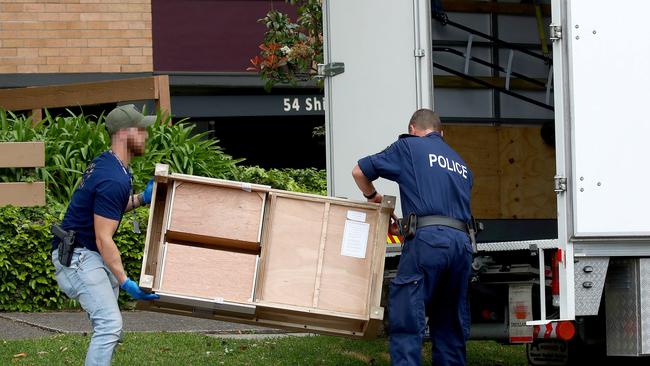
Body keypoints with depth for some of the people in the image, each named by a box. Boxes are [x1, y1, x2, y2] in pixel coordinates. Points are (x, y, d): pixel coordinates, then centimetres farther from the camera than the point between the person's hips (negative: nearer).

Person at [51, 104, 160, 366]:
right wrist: (125, 283, -28)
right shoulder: (114, 180, -23)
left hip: (91, 255, 11)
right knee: (109, 324, -18)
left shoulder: (105, 163, 8)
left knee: (108, 325, 10)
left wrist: (141, 199, 13)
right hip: (78, 257, -11)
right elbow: (103, 239, -25)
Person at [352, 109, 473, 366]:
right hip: (462, 242, 6)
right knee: (451, 323, 12)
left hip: (428, 238, -6)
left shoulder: (409, 147, 13)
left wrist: (372, 196, 34)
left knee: (406, 319, -8)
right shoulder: (461, 165, 29)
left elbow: (360, 171, 14)